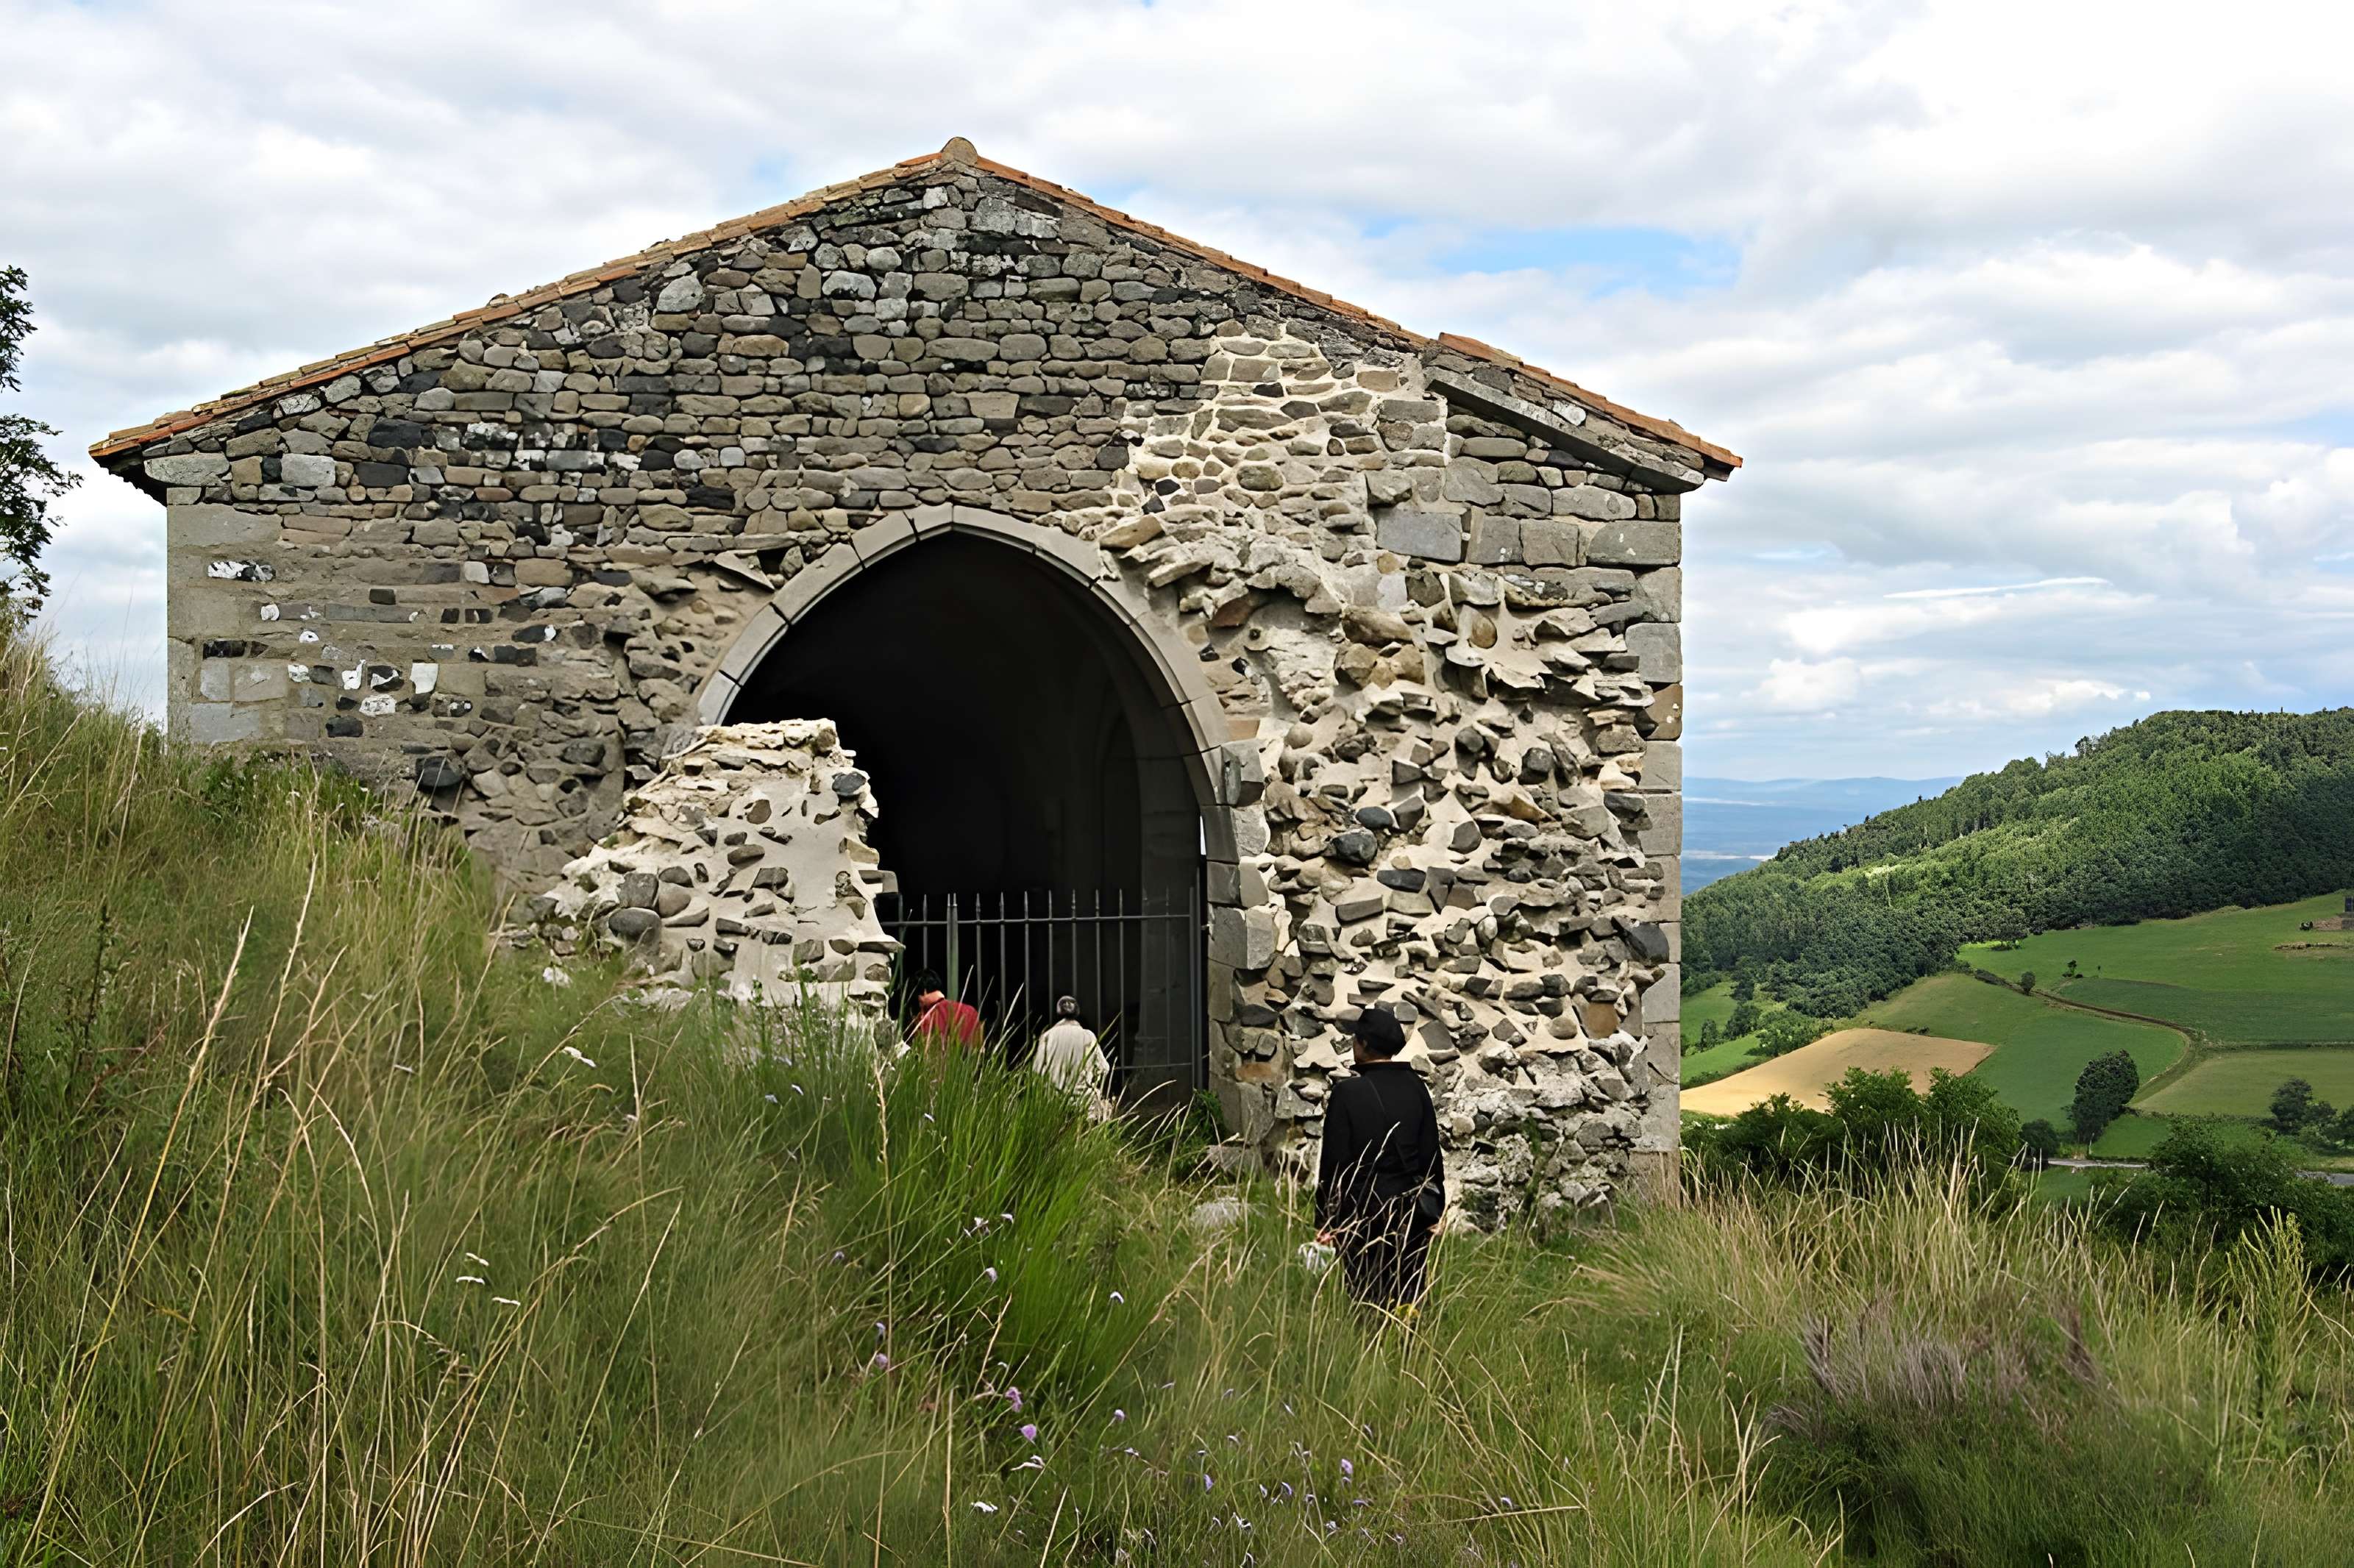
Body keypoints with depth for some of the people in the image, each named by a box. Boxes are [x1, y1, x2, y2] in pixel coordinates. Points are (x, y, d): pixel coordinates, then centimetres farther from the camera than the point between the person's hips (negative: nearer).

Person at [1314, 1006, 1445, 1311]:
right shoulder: (1415, 1088, 2)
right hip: (1411, 1211, 4)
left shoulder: (1347, 1092, -11)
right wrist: (1435, 1211, 15)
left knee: (1367, 1298, 3)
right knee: (1408, 1299, 9)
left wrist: (1325, 1220, -3)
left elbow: (1334, 1161, -9)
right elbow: (1431, 1154, 7)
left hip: (1363, 1210, -4)